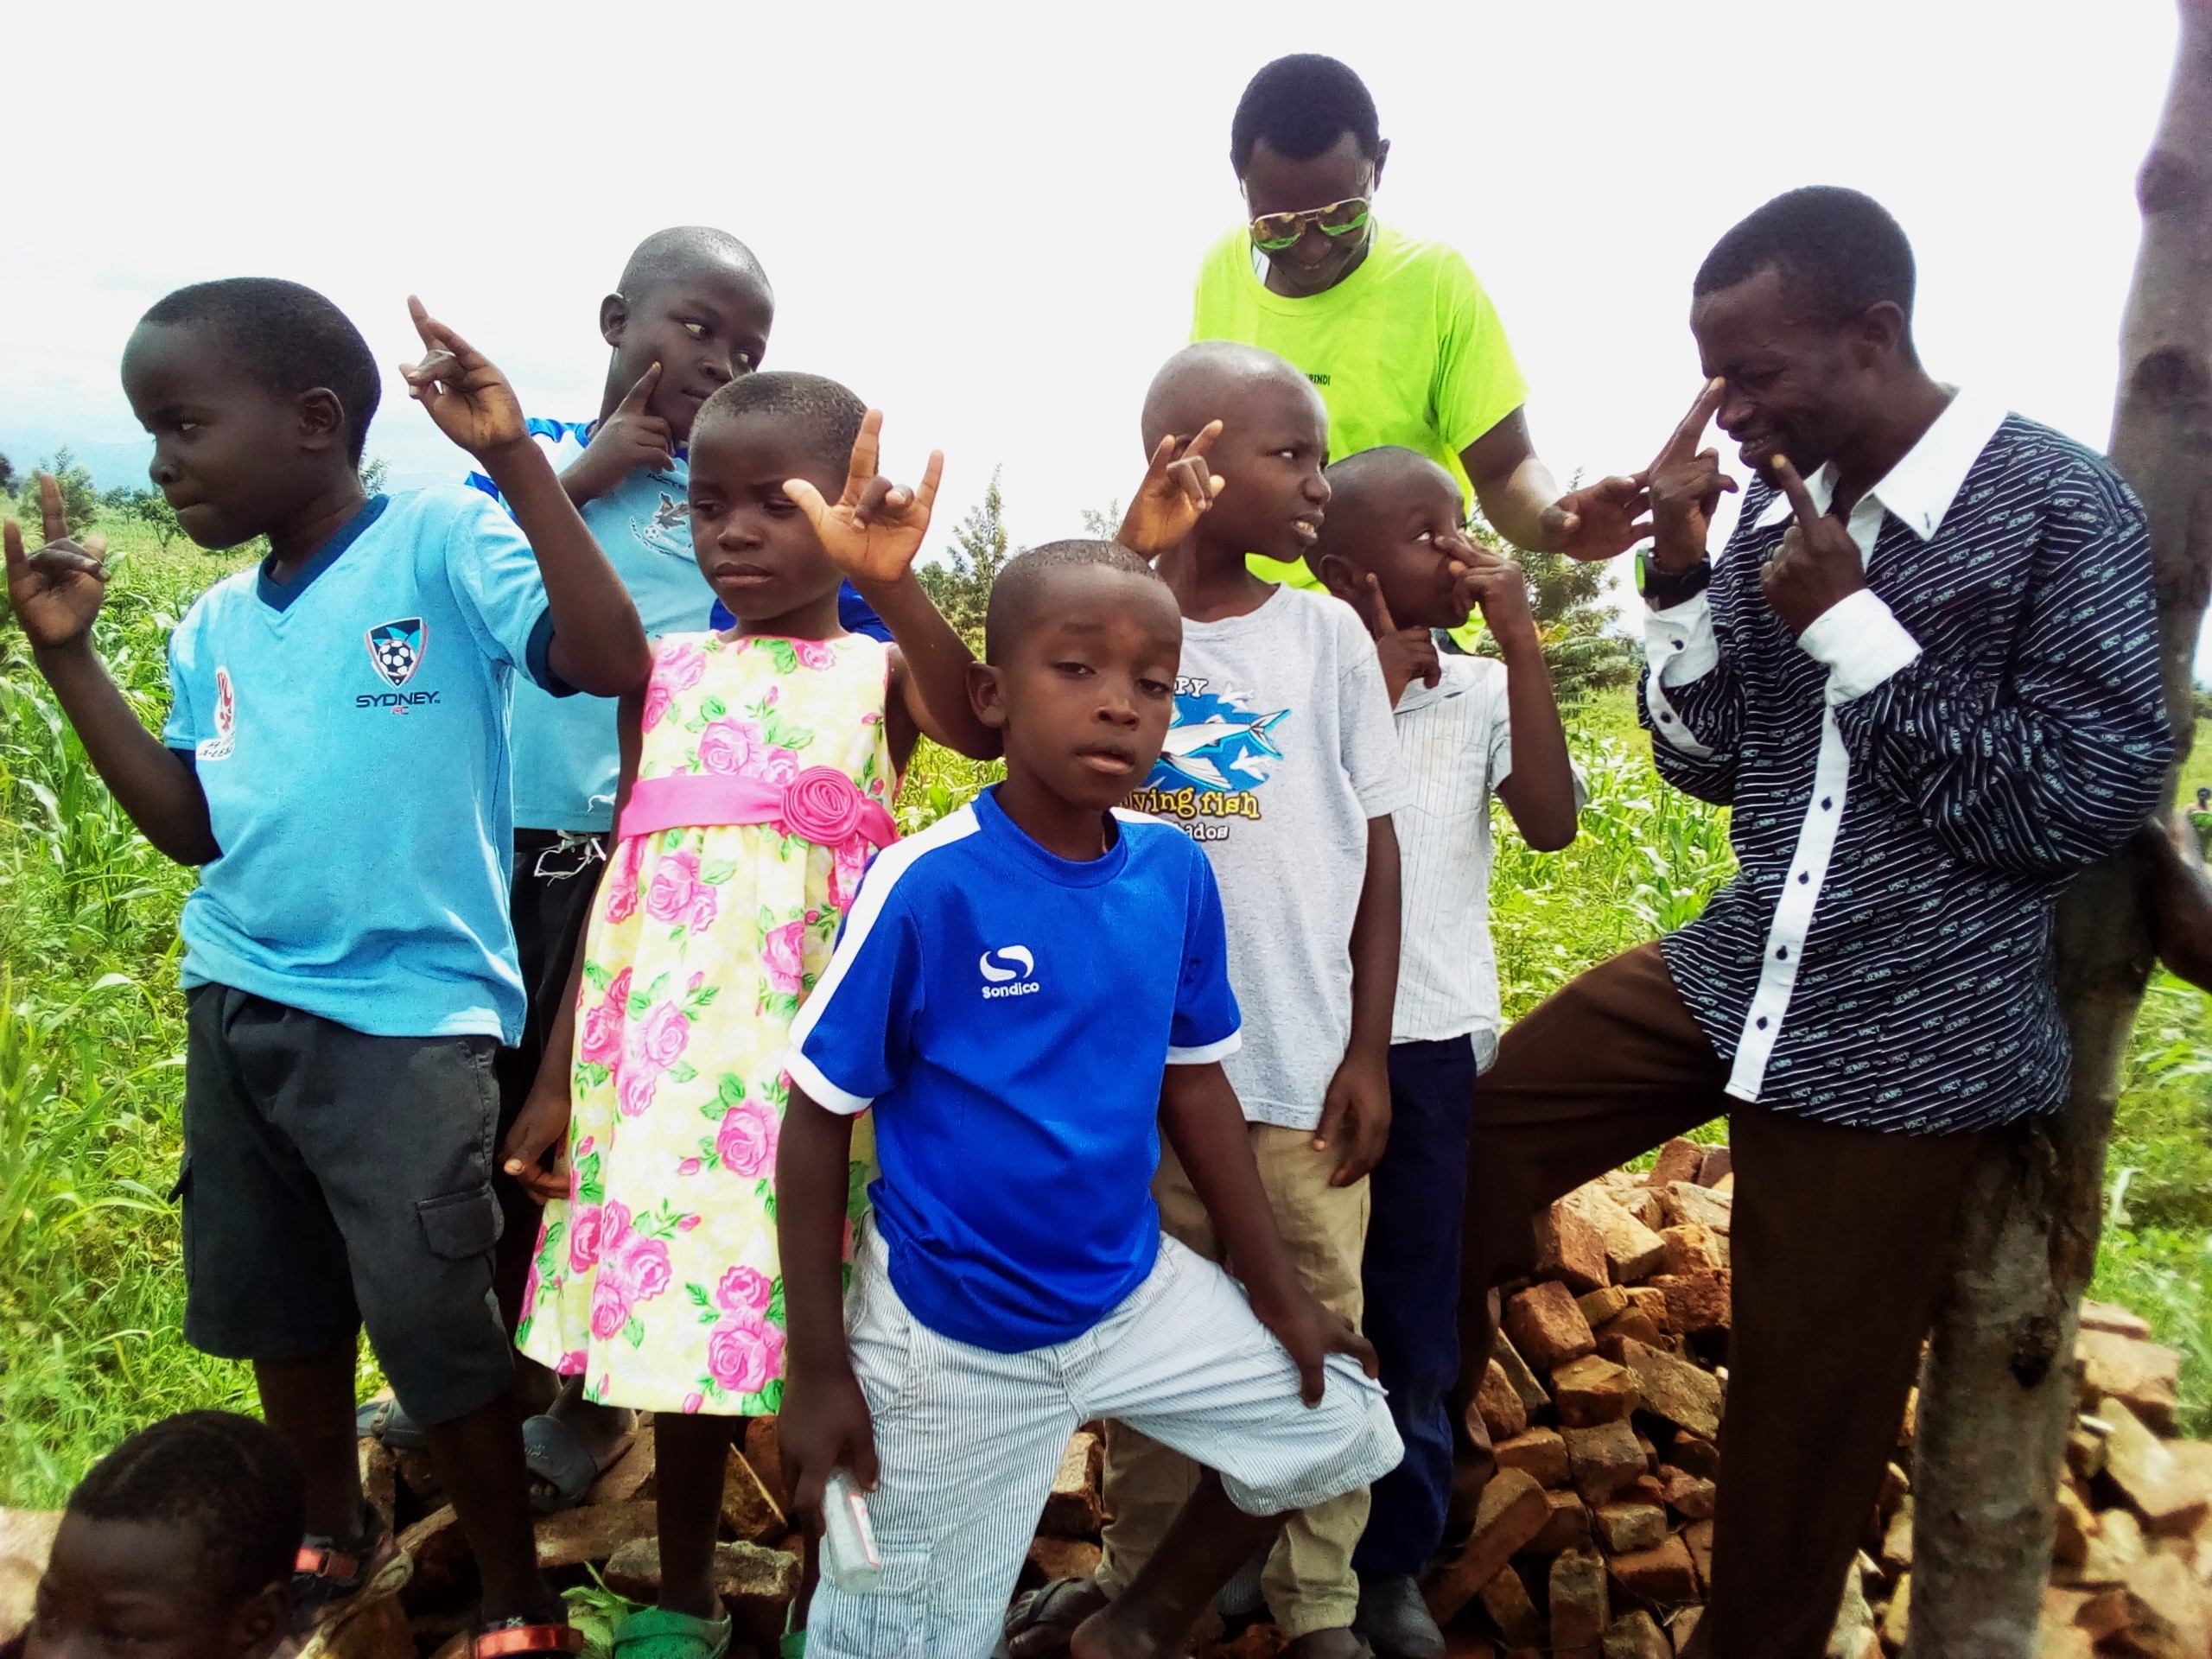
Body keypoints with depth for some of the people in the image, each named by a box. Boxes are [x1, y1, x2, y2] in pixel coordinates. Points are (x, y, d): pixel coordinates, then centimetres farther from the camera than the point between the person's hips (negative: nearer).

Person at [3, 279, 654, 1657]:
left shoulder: (440, 544, -11)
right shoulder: (215, 627, 9)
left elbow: (611, 662, -24)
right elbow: (194, 826, 11)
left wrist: (515, 458, -29)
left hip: (405, 1018, -7)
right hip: (237, 1010, 8)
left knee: (433, 1322, -3)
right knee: (279, 1305, 20)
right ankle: (334, 1535, 44)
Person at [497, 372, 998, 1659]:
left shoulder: (882, 671, 1)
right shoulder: (668, 675, 11)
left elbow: (986, 729, -23)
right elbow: (619, 882, 12)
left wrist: (891, 584, -38)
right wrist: (557, 1078, 9)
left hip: (815, 1037, -3)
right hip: (666, 1037, 4)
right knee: (671, 1297, 11)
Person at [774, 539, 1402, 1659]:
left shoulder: (1175, 872, -7)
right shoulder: (926, 884, -22)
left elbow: (1194, 1080, 6)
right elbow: (819, 1118, -15)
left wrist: (1275, 1286, 10)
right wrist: (819, 1369, -13)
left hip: (1134, 1289, 5)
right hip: (953, 1333, -5)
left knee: (1340, 1427, 14)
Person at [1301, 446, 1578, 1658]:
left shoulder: (1483, 691, 0)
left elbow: (1551, 824, -13)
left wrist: (1521, 643, -16)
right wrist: (1378, 675, -15)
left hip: (1435, 1044, 2)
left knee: (1416, 1317, 13)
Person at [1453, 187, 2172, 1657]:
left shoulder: (2064, 509, -15)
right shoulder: (1779, 507, 0)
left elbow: (2089, 805, -18)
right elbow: (1711, 765, 6)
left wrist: (1847, 624, -22)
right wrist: (1682, 580, -11)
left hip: (1908, 1040, -5)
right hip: (1737, 975, 6)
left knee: (1807, 1404, 9)